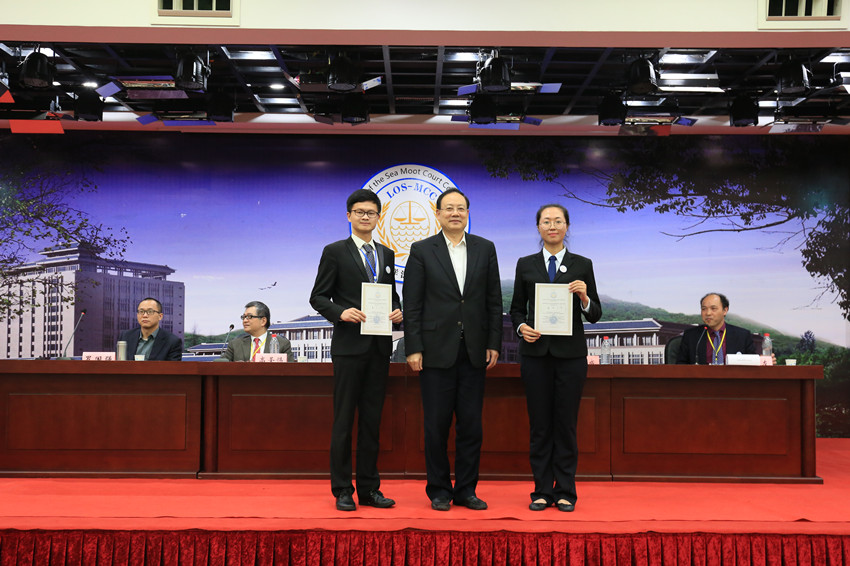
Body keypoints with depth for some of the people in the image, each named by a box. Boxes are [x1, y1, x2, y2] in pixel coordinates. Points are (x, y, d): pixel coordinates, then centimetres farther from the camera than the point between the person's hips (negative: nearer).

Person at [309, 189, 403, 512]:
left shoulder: (387, 255, 16)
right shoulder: (334, 252, 1)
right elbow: (318, 297, -1)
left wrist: (398, 311, -1)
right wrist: (341, 312, -18)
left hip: (379, 347, 5)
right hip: (349, 345, -4)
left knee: (372, 419, 9)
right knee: (344, 419, 0)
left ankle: (369, 488, 17)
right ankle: (342, 491, 8)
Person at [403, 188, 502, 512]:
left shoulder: (485, 249, 8)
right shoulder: (422, 251, 1)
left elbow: (494, 301, 8)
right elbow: (412, 305, -1)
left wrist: (494, 345, 3)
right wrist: (413, 349, -7)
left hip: (474, 351, 2)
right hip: (436, 350, -2)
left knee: (471, 424, 6)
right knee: (437, 424, 4)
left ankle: (466, 490, 18)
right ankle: (438, 491, 16)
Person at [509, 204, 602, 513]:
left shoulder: (582, 265, 5)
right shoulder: (526, 265, 8)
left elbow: (594, 314, 4)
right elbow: (516, 308, 11)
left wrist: (584, 297, -15)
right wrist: (521, 327, -8)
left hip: (570, 352, -1)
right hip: (536, 352, 1)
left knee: (566, 423, 3)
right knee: (539, 424, 4)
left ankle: (566, 492, 13)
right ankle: (542, 490, 13)